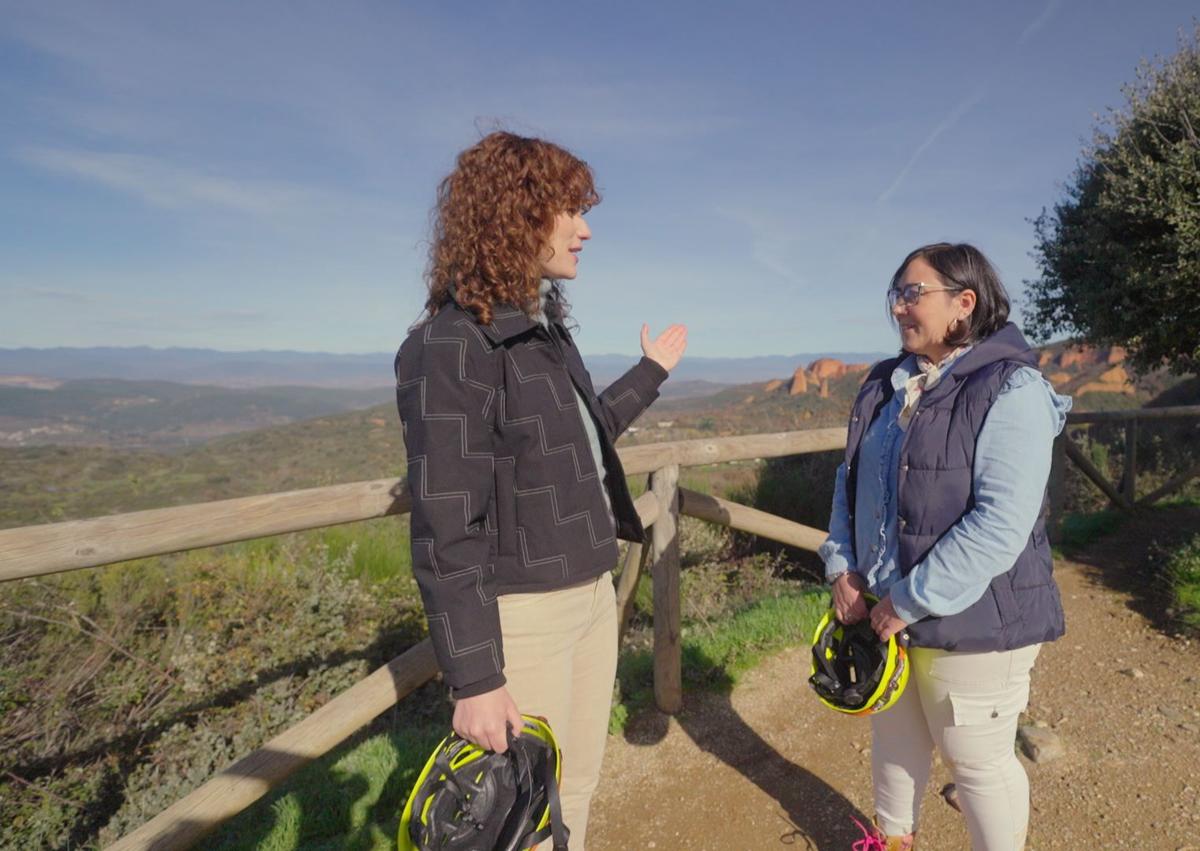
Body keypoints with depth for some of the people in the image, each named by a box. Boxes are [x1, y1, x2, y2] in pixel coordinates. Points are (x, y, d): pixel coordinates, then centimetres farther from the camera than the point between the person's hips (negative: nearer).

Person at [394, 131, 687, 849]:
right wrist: (473, 678, -20)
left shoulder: (548, 326, 9)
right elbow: (445, 530, -21)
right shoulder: (452, 344, -18)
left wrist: (653, 370, 31)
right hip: (519, 613, -8)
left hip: (593, 595, 8)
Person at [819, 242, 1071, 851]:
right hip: (886, 615, 7)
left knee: (979, 760, 11)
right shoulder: (886, 385, 7)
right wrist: (842, 567, -1)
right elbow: (851, 482, 12)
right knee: (894, 739, 24)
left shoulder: (1011, 389, -16)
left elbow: (1001, 524, -25)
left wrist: (913, 600, -23)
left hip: (971, 621, -7)